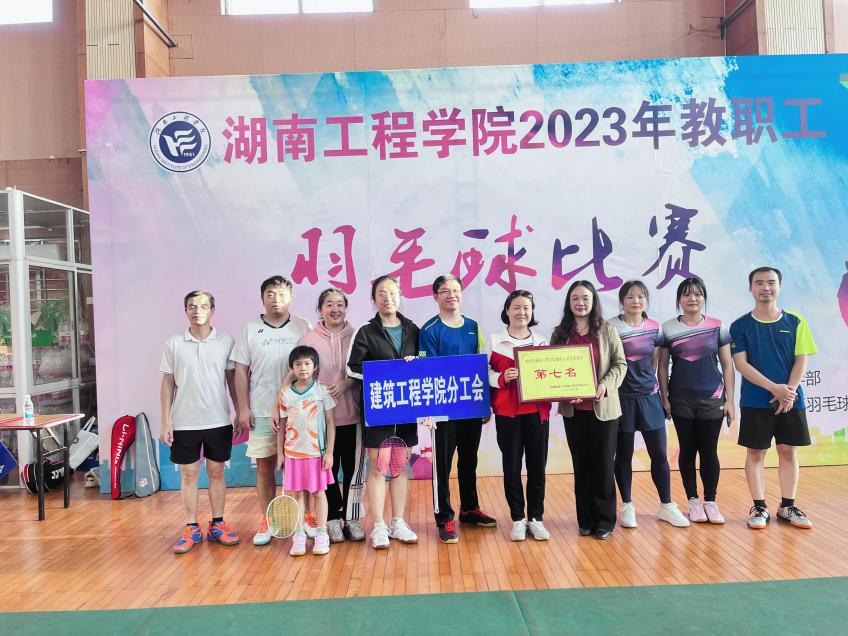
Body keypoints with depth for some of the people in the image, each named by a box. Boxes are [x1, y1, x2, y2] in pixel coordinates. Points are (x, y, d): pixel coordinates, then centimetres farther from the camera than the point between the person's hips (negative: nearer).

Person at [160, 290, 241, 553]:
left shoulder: (225, 342, -2)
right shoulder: (173, 344, -1)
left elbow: (232, 380, 4)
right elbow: (167, 384, 2)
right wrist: (165, 421, -2)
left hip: (218, 421, 0)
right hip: (184, 423, 0)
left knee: (216, 472, 10)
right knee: (188, 475, 8)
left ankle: (217, 525, 22)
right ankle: (191, 529, 19)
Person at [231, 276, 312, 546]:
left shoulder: (303, 328, 3)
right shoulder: (250, 330, 5)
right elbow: (241, 371, 5)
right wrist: (243, 408, -1)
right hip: (261, 412, 1)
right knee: (264, 466, 7)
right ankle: (266, 522, 20)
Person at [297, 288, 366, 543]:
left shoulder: (357, 336, 1)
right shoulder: (309, 339, 0)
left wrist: (347, 383, -14)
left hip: (353, 416, 1)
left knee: (354, 469, 6)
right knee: (328, 469, 8)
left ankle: (352, 519, 21)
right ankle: (333, 519, 24)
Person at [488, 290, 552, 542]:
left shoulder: (542, 342, 9)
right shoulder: (494, 341, 2)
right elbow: (484, 374, -2)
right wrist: (502, 377, -20)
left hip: (537, 411, 2)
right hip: (507, 412, -2)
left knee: (537, 465, 6)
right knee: (511, 466, 4)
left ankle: (535, 518, 21)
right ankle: (518, 519, 19)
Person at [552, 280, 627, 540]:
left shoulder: (607, 331, 1)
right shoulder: (560, 333, 6)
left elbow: (620, 364, 0)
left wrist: (606, 384, -17)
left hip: (603, 407, -2)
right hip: (573, 409, 2)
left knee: (603, 465, 4)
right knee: (581, 465, 10)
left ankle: (605, 521, 18)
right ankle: (586, 520, 21)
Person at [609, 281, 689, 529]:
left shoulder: (654, 327, 4)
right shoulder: (610, 328, -7)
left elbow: (656, 360, 15)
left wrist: (652, 381, 5)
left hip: (649, 397, 3)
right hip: (622, 399, -3)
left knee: (659, 454, 7)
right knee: (624, 455, 7)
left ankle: (666, 505, 23)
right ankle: (627, 506, 21)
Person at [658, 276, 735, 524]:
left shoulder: (717, 327, 1)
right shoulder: (668, 329, 0)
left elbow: (727, 365, 4)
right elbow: (662, 366, 3)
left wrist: (729, 400, 0)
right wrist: (664, 399, -1)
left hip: (712, 399, 0)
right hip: (681, 400, 0)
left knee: (709, 451, 5)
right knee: (687, 450, 8)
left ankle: (711, 501, 19)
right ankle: (693, 500, 20)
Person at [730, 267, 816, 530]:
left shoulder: (795, 322, 3)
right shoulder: (740, 325, -2)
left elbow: (801, 360, 0)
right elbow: (740, 363, -8)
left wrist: (789, 391, -14)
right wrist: (774, 387, -18)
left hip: (791, 400, 2)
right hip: (755, 401, -1)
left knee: (789, 451, 8)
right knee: (755, 452, 4)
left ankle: (787, 507, 21)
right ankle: (759, 507, 15)